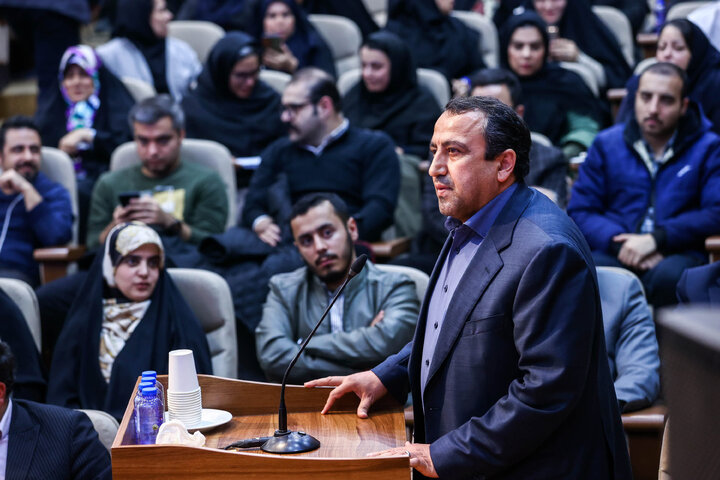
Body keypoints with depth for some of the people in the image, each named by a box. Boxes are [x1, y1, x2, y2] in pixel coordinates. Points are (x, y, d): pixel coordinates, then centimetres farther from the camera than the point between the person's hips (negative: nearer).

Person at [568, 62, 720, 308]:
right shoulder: (606, 144, 17)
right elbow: (579, 212, 10)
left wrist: (655, 239, -13)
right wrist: (620, 243, -10)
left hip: (677, 253, -1)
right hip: (614, 255, 1)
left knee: (670, 276, -38)